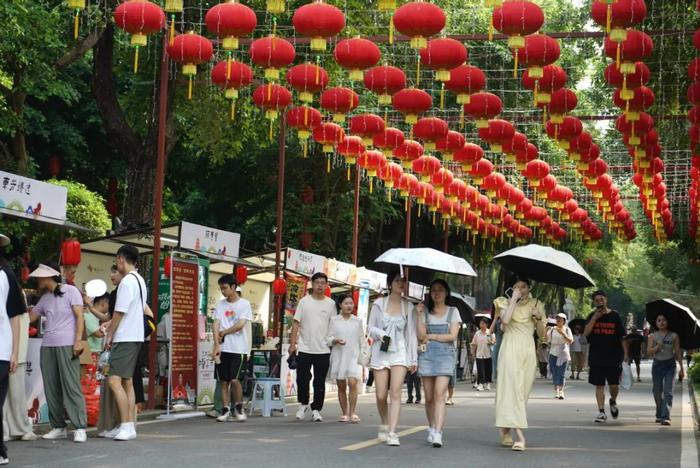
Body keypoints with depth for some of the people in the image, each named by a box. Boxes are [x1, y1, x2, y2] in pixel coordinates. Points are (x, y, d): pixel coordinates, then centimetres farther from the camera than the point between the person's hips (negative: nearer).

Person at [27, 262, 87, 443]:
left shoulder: (70, 291, 0)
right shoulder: (45, 298, 16)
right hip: (47, 346, 6)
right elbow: (29, 318, 24)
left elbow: (80, 317, -5)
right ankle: (58, 427, 10)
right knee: (51, 388, 4)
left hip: (66, 345, -6)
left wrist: (78, 341, -13)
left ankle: (80, 428, -8)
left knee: (71, 386, -9)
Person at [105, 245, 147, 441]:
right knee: (127, 382, 12)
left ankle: (126, 426, -16)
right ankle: (130, 426, 13)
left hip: (124, 338, -10)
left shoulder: (127, 281, -15)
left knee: (115, 381, -12)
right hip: (136, 337, 10)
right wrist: (111, 325, 19)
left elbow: (119, 313, -15)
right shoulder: (140, 280, 15)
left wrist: (109, 335, -4)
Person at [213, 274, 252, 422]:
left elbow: (240, 325, -10)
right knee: (223, 381, 4)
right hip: (222, 348, 4)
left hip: (238, 348, -4)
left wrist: (223, 333, -3)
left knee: (235, 379, -10)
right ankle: (225, 410, 11)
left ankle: (239, 408, 8)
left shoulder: (244, 304, -1)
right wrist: (217, 345, -9)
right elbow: (216, 325, 2)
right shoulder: (220, 304, 9)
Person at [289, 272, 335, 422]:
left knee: (320, 382, 4)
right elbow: (296, 323, 2)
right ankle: (303, 404, 23)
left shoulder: (330, 303, 5)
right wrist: (293, 343, -3)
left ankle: (316, 409, 13)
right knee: (302, 379, 2)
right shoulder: (304, 301, 3)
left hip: (323, 350, 1)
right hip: (304, 348, -1)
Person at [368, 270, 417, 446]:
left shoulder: (408, 306, 5)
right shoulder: (379, 304, 5)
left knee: (395, 393, -14)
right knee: (381, 395, 1)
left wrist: (413, 359, 5)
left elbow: (411, 333, 7)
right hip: (380, 352, 1)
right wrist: (381, 334, -13)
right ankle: (384, 425, 27)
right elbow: (371, 328, 10)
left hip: (399, 352, -1)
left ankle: (392, 433, -16)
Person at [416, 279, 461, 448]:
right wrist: (419, 315, -6)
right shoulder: (425, 312, 11)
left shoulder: (453, 311, 8)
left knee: (439, 394, -16)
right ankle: (431, 429, 18)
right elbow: (421, 336, 1)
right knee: (429, 397, 3)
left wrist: (431, 336, -2)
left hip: (445, 354, -2)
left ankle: (437, 434, -23)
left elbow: (452, 336, -3)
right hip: (427, 355, 2)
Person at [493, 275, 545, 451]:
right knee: (513, 389, -15)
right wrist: (514, 299, -11)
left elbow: (542, 334, 12)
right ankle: (520, 436, -22)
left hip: (528, 351, 4)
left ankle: (506, 430, 18)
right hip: (510, 349, -4)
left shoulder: (535, 304, 13)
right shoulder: (506, 303, 5)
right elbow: (505, 320, -17)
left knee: (523, 391, 4)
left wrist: (538, 318, -5)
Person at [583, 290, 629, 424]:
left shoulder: (614, 316, 2)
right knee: (599, 386, 1)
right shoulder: (592, 316, 6)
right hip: (596, 358, 1)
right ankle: (601, 412, 5)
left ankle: (613, 401, 31)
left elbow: (622, 337, 4)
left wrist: (625, 354, -1)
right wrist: (595, 317, -13)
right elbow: (586, 333, -7)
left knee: (614, 385, 0)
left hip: (614, 357, -1)